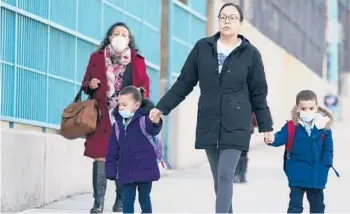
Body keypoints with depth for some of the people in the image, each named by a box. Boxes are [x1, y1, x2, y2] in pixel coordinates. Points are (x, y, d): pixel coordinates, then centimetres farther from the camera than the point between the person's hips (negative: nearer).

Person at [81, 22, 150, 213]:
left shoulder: (137, 60, 8)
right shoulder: (97, 58, 10)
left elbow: (145, 86, 10)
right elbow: (85, 83, 14)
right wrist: (90, 85, -7)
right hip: (102, 115, 0)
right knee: (100, 155, -6)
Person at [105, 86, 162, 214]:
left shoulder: (144, 120, -8)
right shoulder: (118, 125, 6)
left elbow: (153, 130, -32)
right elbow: (112, 151, 9)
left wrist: (156, 123, -56)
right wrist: (111, 170, 5)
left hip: (145, 169, -3)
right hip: (126, 171, 3)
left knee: (144, 199, 9)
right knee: (128, 199, 4)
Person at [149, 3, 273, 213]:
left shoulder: (250, 53, 0)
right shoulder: (203, 47, 4)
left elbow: (258, 94, 4)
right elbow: (184, 82, 9)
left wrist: (266, 126, 4)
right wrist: (162, 107, 6)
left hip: (236, 126, -3)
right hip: (208, 125, 3)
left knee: (225, 176, -12)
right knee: (219, 178, 9)